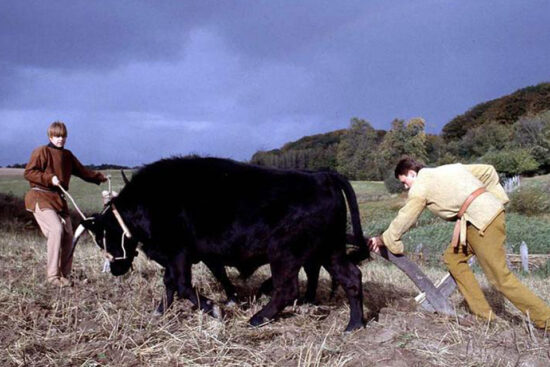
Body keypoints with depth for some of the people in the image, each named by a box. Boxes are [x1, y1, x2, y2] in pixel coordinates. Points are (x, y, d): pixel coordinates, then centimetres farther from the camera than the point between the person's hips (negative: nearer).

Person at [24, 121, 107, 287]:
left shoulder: (67, 155, 16)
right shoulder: (42, 151, -4)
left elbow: (82, 171, 27)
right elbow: (29, 172, -11)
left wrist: (100, 177, 28)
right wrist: (49, 178, -20)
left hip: (59, 199, 7)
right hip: (41, 197, -7)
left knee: (68, 235, 1)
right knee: (56, 229, -25)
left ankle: (64, 276, 12)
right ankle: (52, 275, -19)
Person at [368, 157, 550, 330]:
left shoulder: (420, 186, -2)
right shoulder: (448, 169, 21)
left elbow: (403, 219, 4)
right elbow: (487, 171, 22)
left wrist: (383, 239, 18)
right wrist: (497, 199, 20)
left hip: (482, 222, -9)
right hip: (491, 209, 9)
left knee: (500, 277, -3)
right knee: (453, 257, 16)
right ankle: (482, 313, 18)